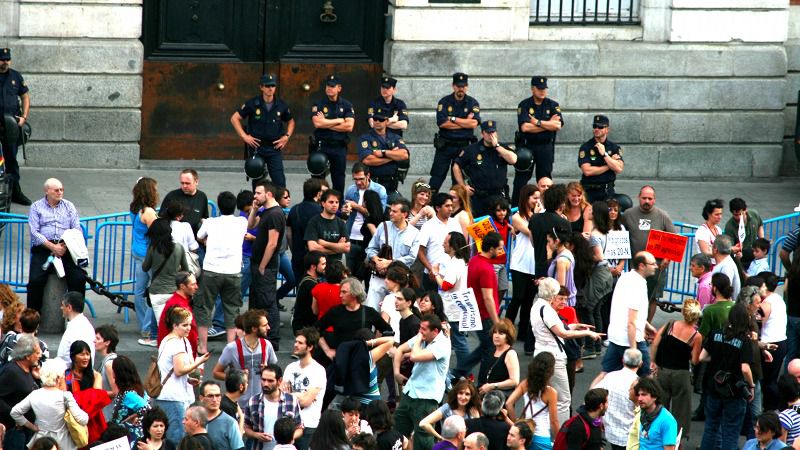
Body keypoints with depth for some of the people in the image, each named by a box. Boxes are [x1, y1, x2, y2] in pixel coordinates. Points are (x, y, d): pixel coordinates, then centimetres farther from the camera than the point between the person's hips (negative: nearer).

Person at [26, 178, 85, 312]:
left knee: (79, 278, -21)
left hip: (66, 248, 2)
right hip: (43, 248, -2)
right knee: (35, 280, -24)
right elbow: (34, 232, -1)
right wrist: (52, 246, -13)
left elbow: (77, 230, 10)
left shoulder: (69, 206, 18)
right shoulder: (36, 207, 10)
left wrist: (65, 246, -9)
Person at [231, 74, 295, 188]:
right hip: (256, 147, -1)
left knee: (279, 181, -7)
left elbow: (290, 121, 19)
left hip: (274, 148, 1)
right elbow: (235, 118, 1)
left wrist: (287, 136, 5)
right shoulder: (252, 104, -4)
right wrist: (244, 136, -5)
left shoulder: (281, 105, 2)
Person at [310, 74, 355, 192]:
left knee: (339, 180, 6)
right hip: (322, 146, -1)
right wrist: (339, 121, -7)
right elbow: (317, 123, -13)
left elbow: (349, 126, -7)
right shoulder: (318, 104, 3)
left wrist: (326, 124, -9)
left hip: (339, 146, 1)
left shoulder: (347, 105, 6)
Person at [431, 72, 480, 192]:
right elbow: (442, 123, -12)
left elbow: (474, 123, -12)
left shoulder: (473, 103, 3)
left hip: (463, 145, 1)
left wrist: (452, 119, -11)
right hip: (444, 145, -1)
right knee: (437, 177, -4)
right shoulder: (444, 102, 1)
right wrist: (465, 122, -10)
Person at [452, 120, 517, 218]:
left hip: (498, 195, -1)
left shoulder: (502, 148, 7)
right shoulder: (472, 149, 5)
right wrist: (463, 186, 3)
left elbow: (513, 160, -13)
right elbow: (456, 166, 10)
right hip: (477, 196, 1)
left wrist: (497, 146, -11)